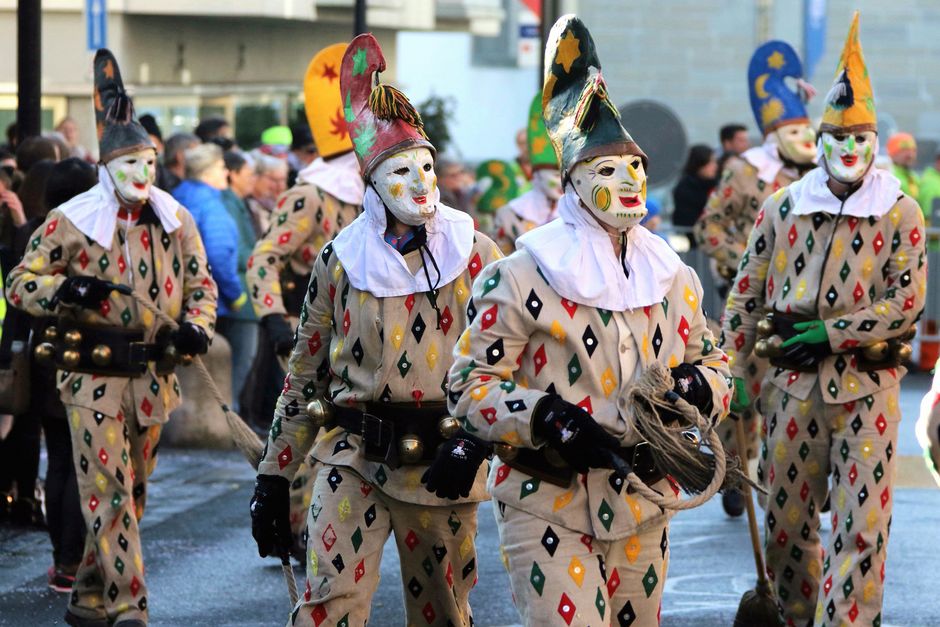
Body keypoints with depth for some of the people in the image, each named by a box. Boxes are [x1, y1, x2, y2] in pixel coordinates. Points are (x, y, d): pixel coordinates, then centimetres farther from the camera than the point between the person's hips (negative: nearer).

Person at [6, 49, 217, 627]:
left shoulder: (176, 220, 6)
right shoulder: (71, 221, -6)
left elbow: (200, 282, 16)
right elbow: (20, 283, -2)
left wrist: (196, 324, -5)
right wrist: (64, 289, -22)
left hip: (152, 376, 5)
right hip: (94, 376, -5)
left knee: (132, 491, 12)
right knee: (109, 491, -10)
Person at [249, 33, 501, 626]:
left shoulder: (474, 253, 1)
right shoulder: (340, 261, 2)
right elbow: (305, 376, 9)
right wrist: (274, 477, 7)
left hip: (444, 463, 1)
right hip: (355, 460, 0)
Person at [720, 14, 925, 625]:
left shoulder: (900, 212, -3)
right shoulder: (781, 206, 3)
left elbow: (907, 304, -9)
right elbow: (745, 296, 7)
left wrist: (826, 334, -13)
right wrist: (733, 377, 3)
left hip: (866, 385, -2)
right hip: (792, 384, 2)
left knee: (862, 525, -6)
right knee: (788, 519, 10)